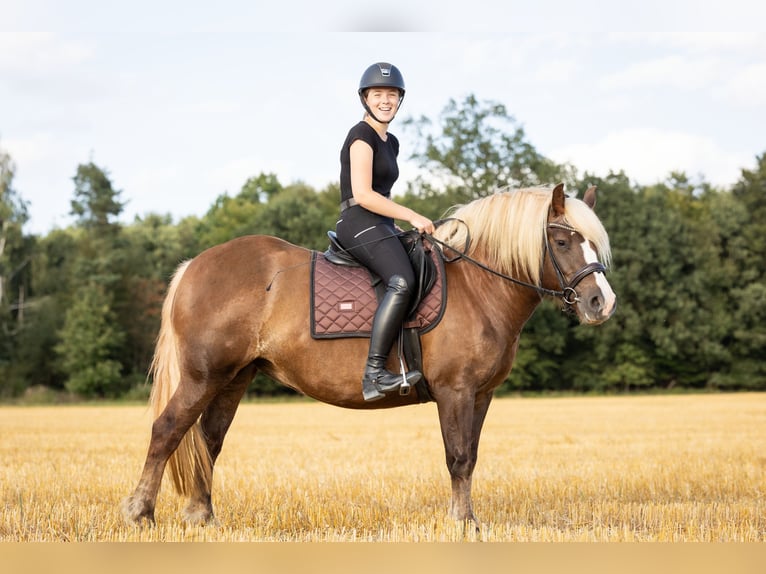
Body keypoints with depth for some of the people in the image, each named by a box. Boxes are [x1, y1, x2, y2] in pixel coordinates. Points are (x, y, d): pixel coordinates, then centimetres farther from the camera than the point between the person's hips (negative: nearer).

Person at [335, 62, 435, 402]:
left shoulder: (391, 142, 22)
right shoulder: (362, 135, -7)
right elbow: (363, 194, -15)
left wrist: (410, 221, 14)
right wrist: (412, 217, -13)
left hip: (381, 228, 10)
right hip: (360, 224, -10)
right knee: (402, 281, -32)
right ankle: (374, 374, -39)